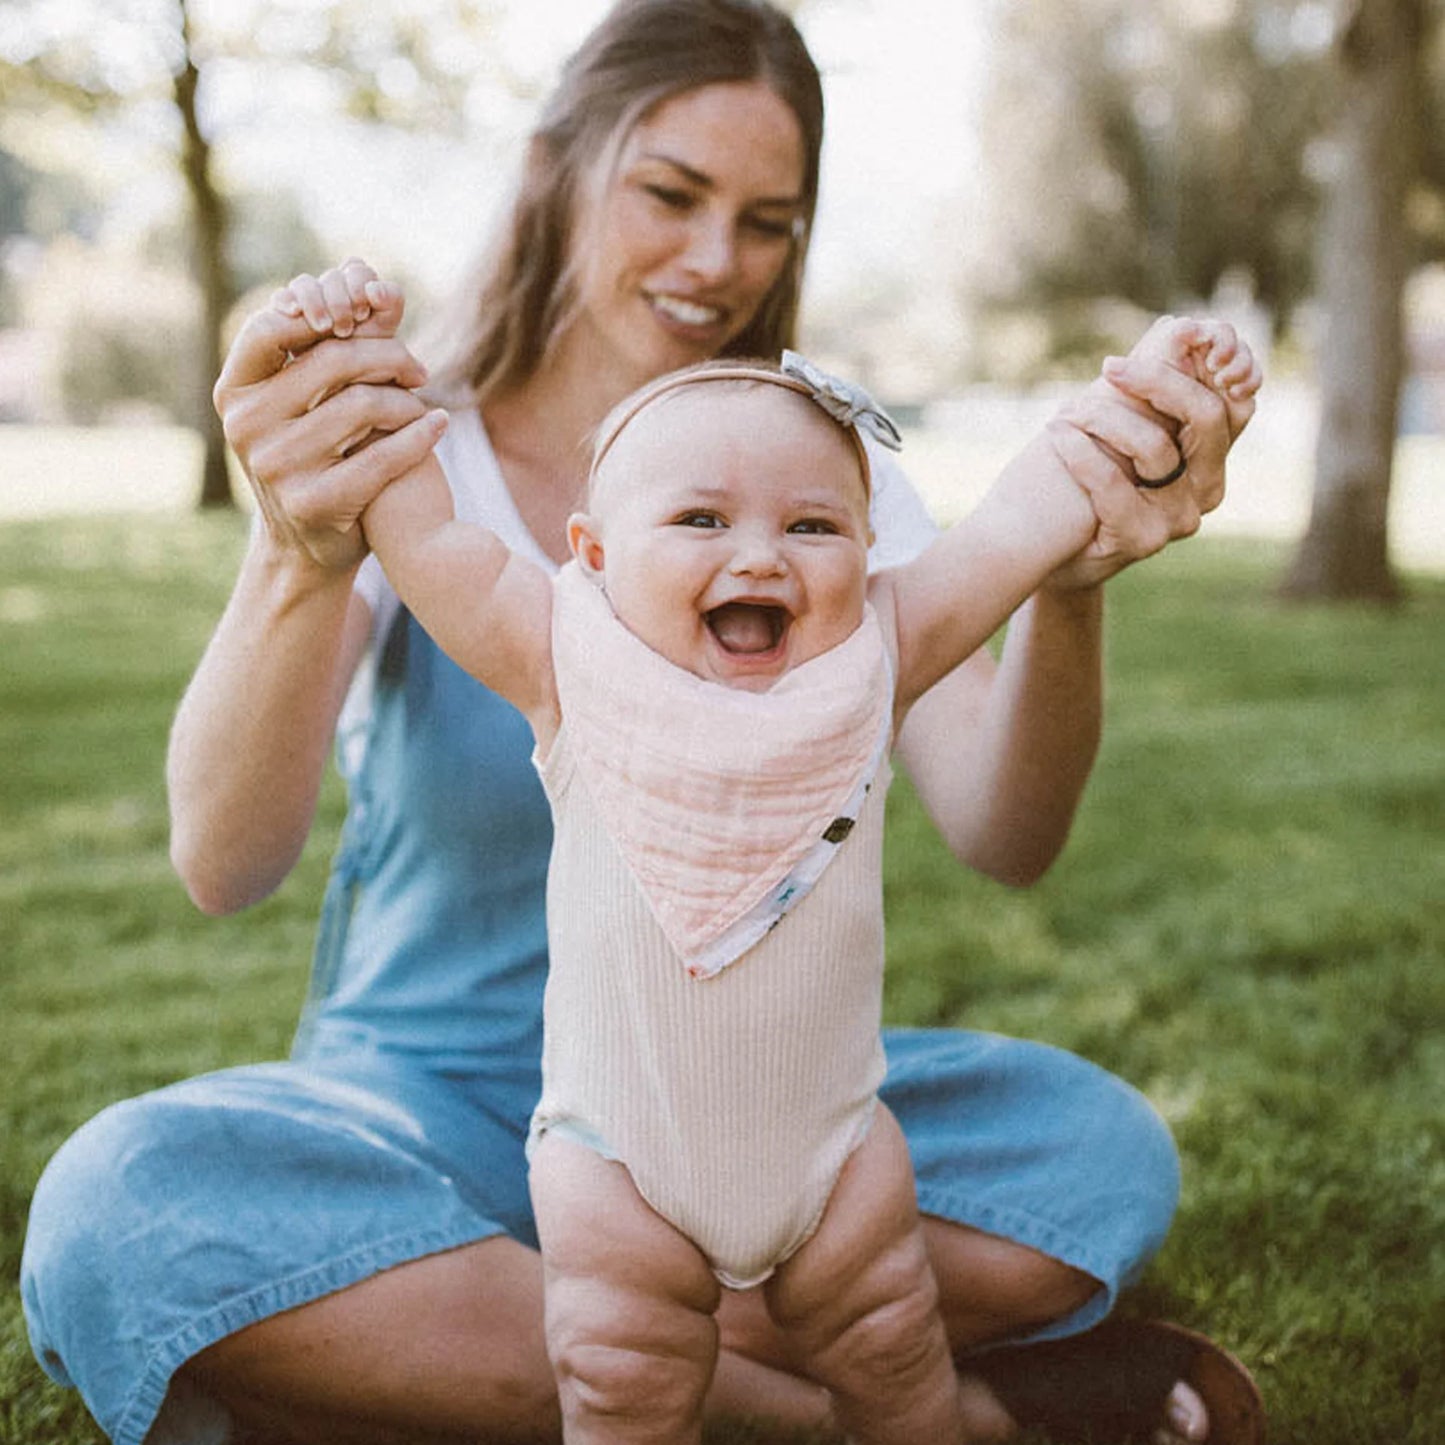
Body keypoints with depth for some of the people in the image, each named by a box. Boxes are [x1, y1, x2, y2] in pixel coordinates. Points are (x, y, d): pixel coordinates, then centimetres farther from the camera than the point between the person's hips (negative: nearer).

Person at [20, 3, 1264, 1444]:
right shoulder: (404, 465, -7)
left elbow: (1003, 837, -13)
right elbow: (221, 865, -21)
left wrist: (1068, 587, -33)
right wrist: (305, 560, -40)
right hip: (432, 1098, -2)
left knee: (1102, 1149, -24)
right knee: (122, 1212, -32)